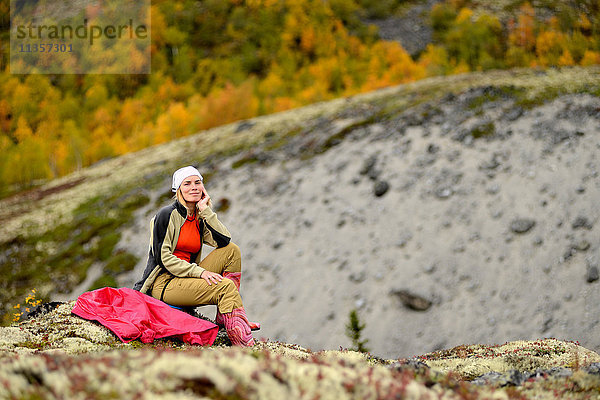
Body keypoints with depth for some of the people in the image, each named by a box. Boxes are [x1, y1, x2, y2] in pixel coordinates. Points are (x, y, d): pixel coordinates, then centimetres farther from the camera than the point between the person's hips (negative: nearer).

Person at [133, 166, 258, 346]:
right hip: (163, 283, -7)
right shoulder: (167, 215, -6)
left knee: (232, 250, -5)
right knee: (226, 286, -25)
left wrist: (205, 210, -4)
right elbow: (163, 258, -14)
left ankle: (224, 315, -10)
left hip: (187, 279, 8)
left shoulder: (200, 219, 14)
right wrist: (199, 272, -21)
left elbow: (224, 241, -4)